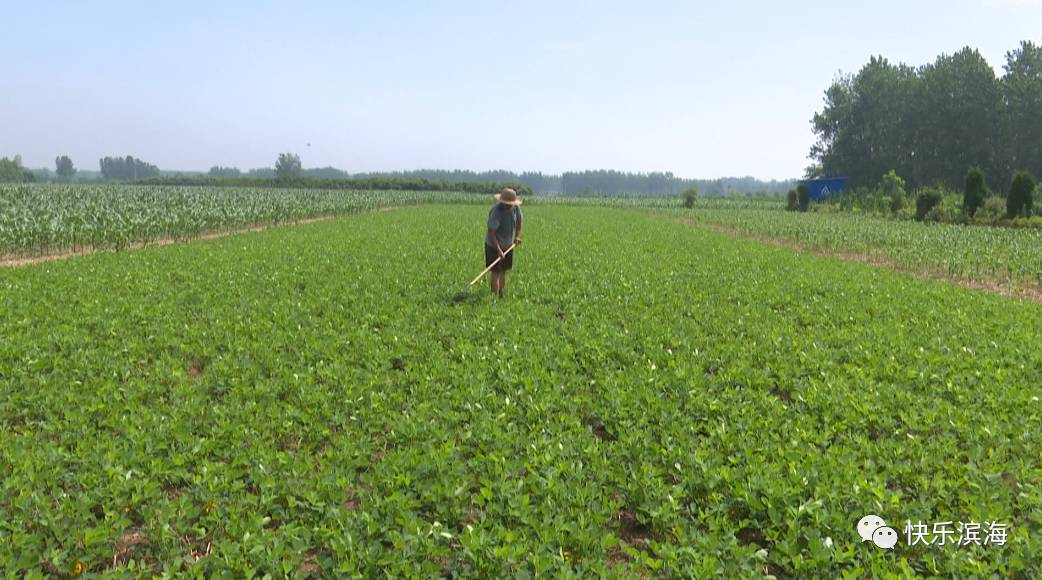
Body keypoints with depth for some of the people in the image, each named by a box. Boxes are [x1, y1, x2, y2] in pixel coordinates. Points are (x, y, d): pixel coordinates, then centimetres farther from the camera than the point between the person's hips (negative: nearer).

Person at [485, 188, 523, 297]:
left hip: (508, 246, 6)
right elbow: (491, 233, -27)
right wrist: (498, 250, -33)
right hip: (494, 247, -6)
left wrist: (517, 236, 2)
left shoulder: (516, 208, -7)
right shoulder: (496, 212, -27)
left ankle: (501, 294, 24)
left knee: (504, 271, 14)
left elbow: (518, 222, 13)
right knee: (496, 272, -7)